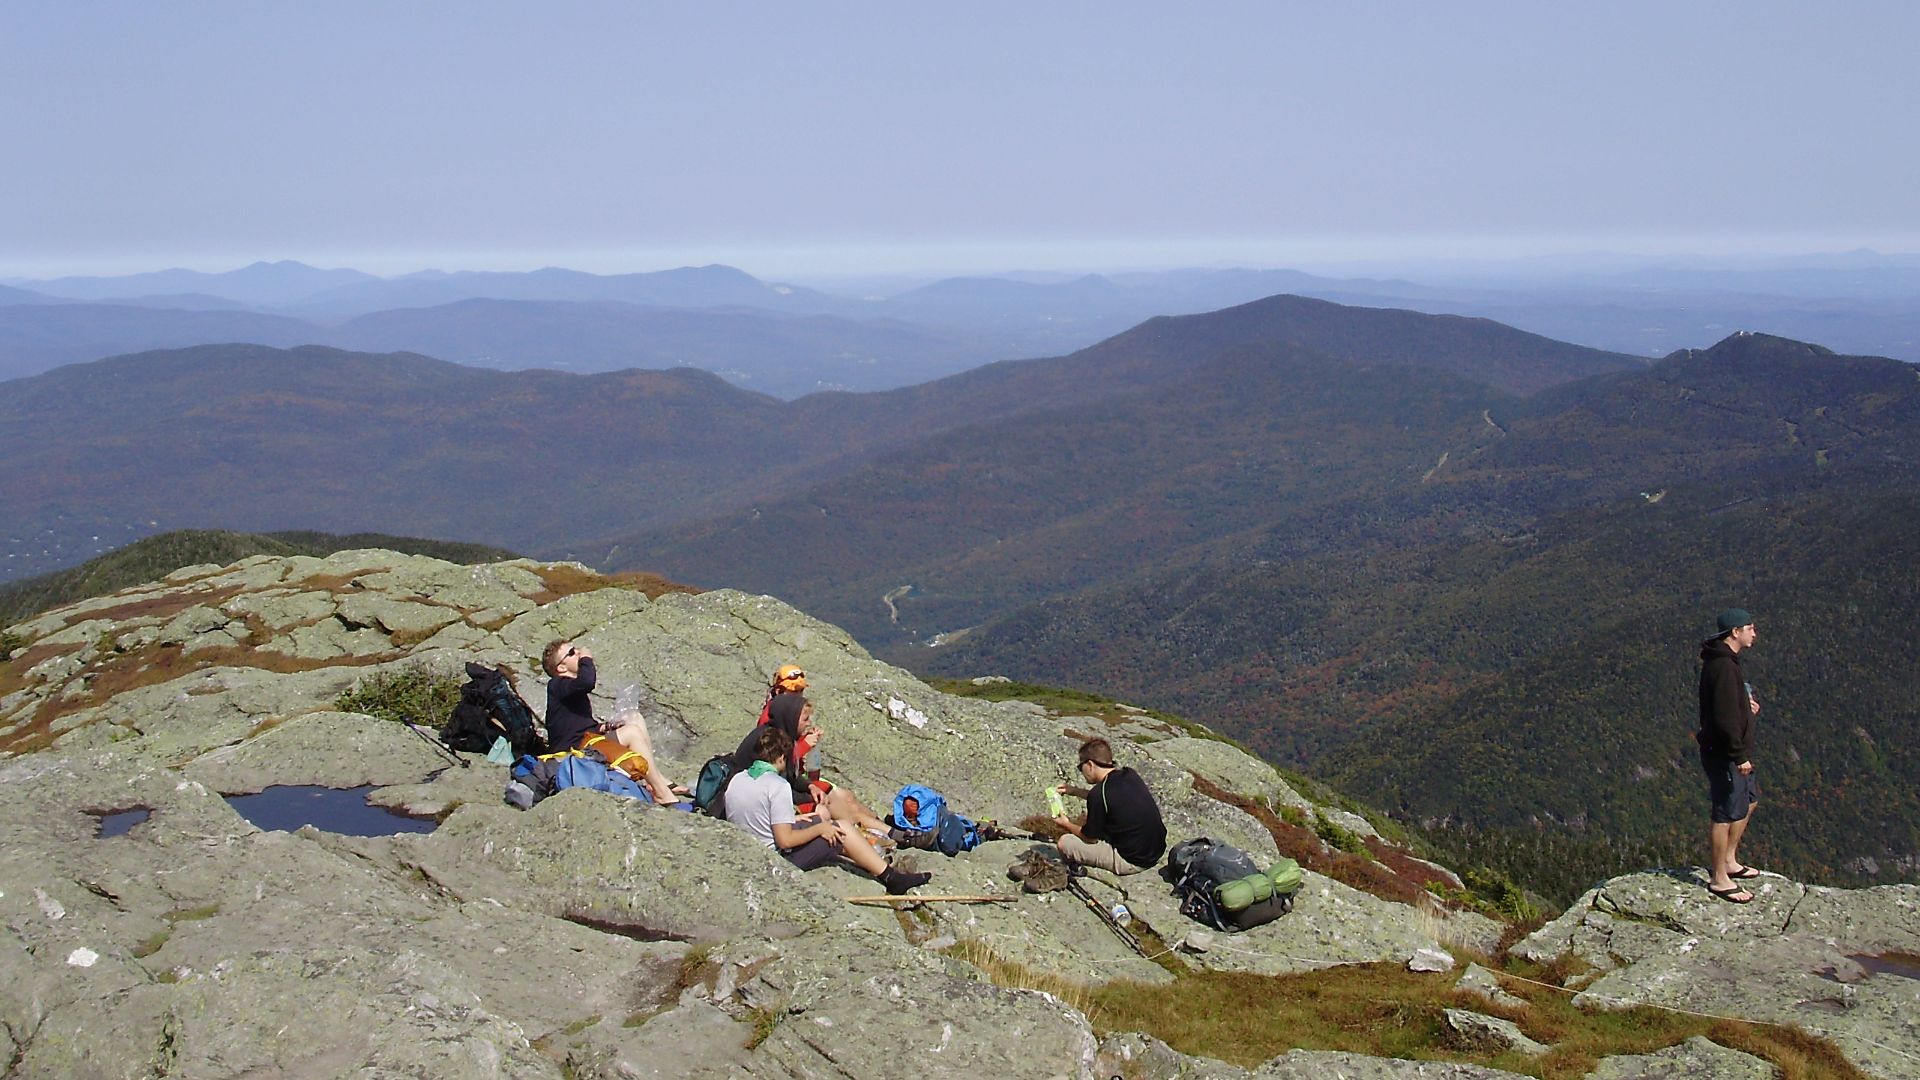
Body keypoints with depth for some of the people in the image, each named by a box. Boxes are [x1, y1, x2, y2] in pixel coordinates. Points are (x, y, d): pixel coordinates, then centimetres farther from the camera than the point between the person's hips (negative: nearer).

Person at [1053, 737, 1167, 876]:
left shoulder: (1098, 794, -21)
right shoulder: (1130, 775, 2)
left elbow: (1090, 837, -7)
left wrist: (1067, 825, 12)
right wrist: (1075, 791, 27)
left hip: (1132, 862, -8)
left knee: (1064, 843, -4)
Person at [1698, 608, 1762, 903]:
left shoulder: (1724, 661, 10)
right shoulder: (1723, 667, -23)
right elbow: (1724, 719, -28)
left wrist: (1746, 706, 5)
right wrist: (1739, 755, -24)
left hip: (1730, 750, 11)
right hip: (1723, 753, -11)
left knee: (1748, 799, 23)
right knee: (1726, 813, -2)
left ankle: (1729, 861, 34)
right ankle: (1719, 879, 9)